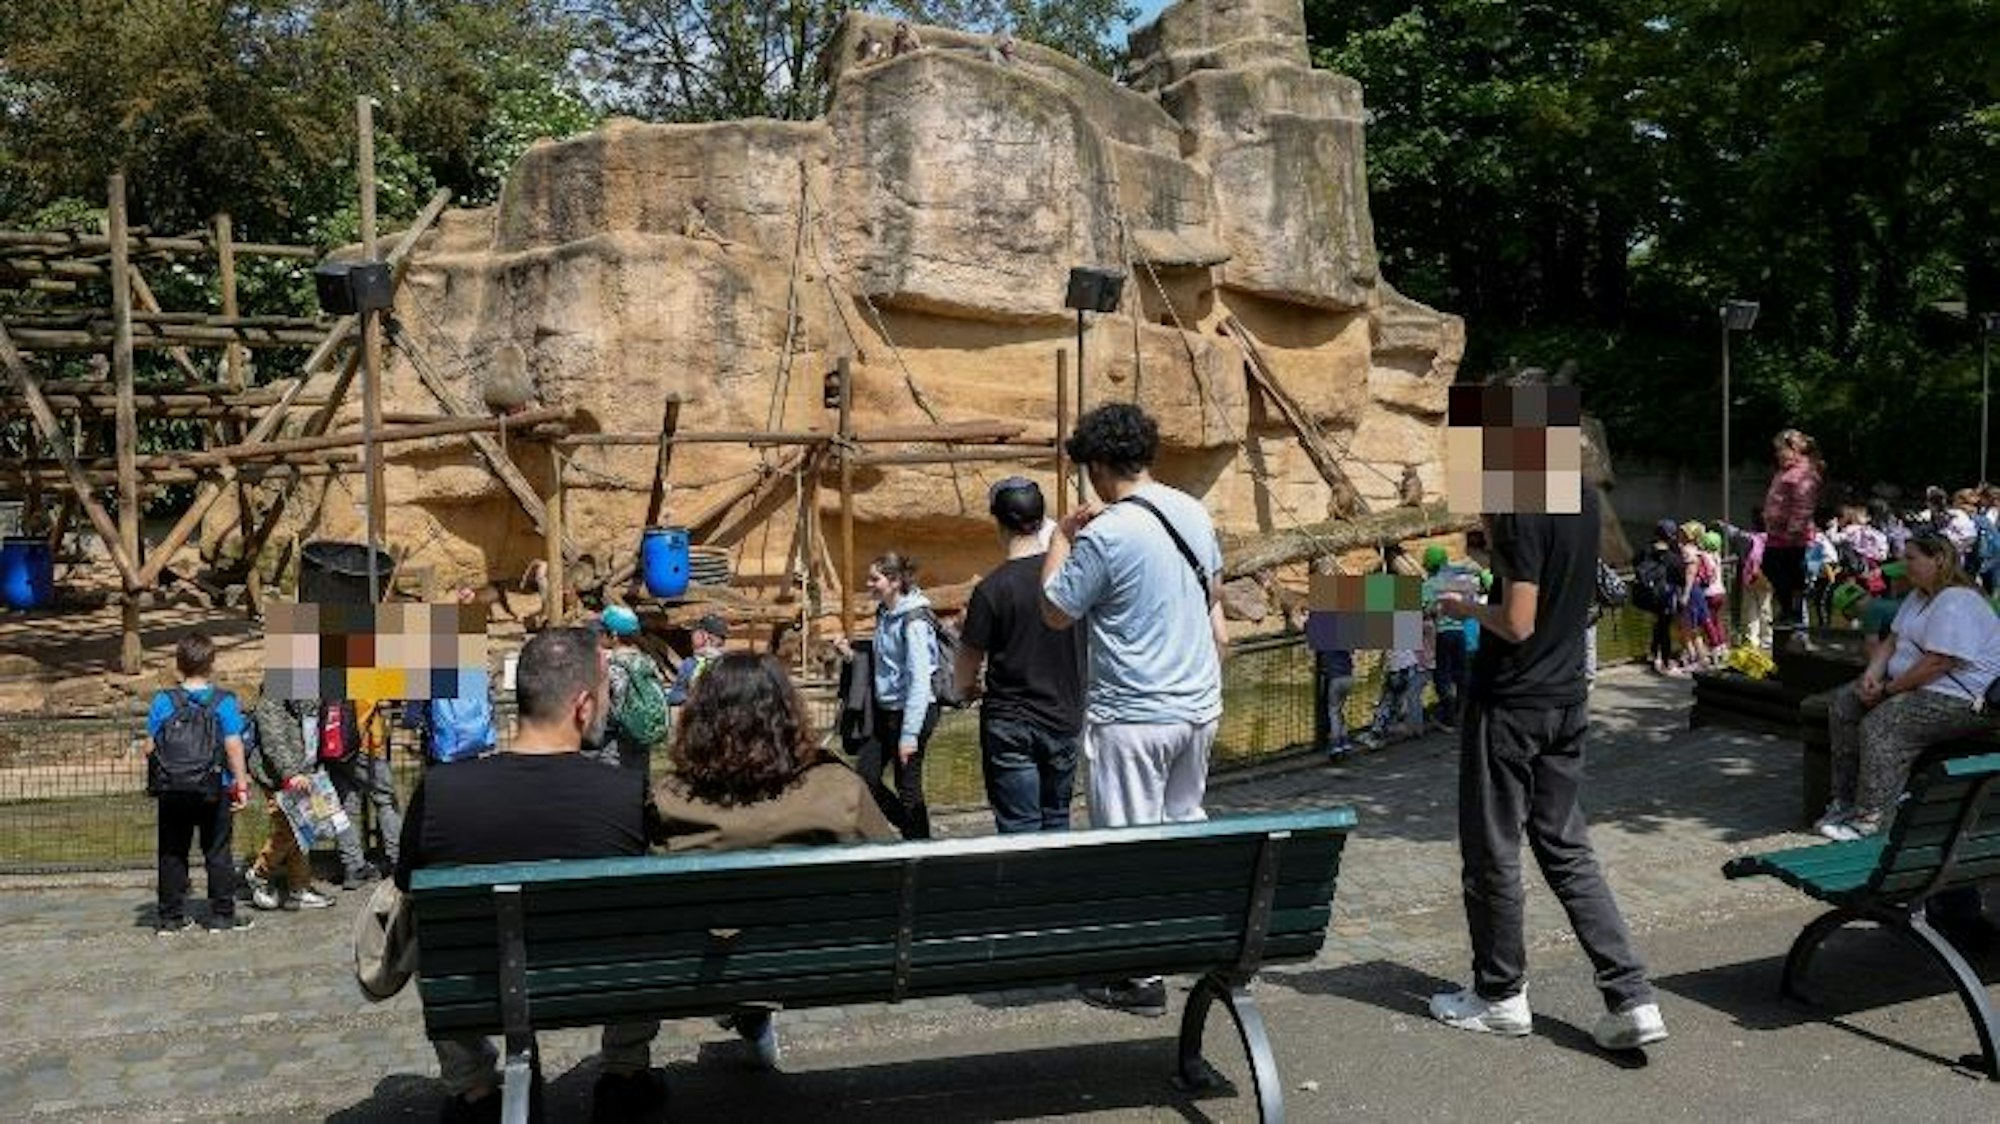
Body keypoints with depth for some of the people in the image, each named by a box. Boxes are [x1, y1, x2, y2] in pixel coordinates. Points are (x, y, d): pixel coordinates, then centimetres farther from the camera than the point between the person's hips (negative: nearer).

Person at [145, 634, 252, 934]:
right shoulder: (223, 702, -6)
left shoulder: (163, 701, 0)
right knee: (217, 853, 7)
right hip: (214, 792, -2)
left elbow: (150, 747, 0)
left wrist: (156, 779, 16)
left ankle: (169, 917, 15)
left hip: (171, 793, 2)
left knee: (172, 854, 11)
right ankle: (222, 915, 10)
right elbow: (233, 746, -9)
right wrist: (241, 785, -4)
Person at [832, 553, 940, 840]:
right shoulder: (884, 614, 9)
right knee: (864, 777, 10)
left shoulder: (913, 620, -18)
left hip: (913, 711, -9)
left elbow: (920, 679, -21)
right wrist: (852, 654, 1)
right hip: (885, 709, 9)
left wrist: (909, 734, -23)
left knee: (907, 788, 1)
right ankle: (910, 827, 29)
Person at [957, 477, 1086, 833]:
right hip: (1066, 720, 4)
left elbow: (965, 675, -6)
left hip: (1011, 726, -4)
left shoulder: (991, 589, -15)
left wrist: (970, 690, 12)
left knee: (1020, 830, 1)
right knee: (1057, 822, 16)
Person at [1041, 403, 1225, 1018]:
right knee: (1186, 826, 21)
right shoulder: (1195, 513, 4)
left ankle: (1143, 977, 10)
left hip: (1131, 717, -7)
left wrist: (1061, 539, 2)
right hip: (1199, 706, 8)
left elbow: (1057, 613, -9)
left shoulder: (1106, 535, -20)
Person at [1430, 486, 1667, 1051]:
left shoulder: (1523, 509, -20)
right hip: (1567, 701, 8)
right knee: (1567, 850, 13)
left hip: (1509, 705, -8)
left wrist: (1465, 608, -5)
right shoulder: (1583, 497, 6)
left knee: (1492, 854, 7)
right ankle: (1631, 998, 8)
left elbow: (1517, 623, -23)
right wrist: (1491, 513, 9)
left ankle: (1500, 994, 21)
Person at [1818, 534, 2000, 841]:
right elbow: (1893, 641, 16)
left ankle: (1870, 818, -21)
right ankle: (1845, 801, 0)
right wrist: (1872, 673, -3)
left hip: (1958, 700, -11)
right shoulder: (1919, 596, 16)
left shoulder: (1956, 603, -20)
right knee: (1843, 706, -1)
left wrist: (1888, 690, -18)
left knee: (1880, 725, -29)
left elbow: (1937, 663, -26)